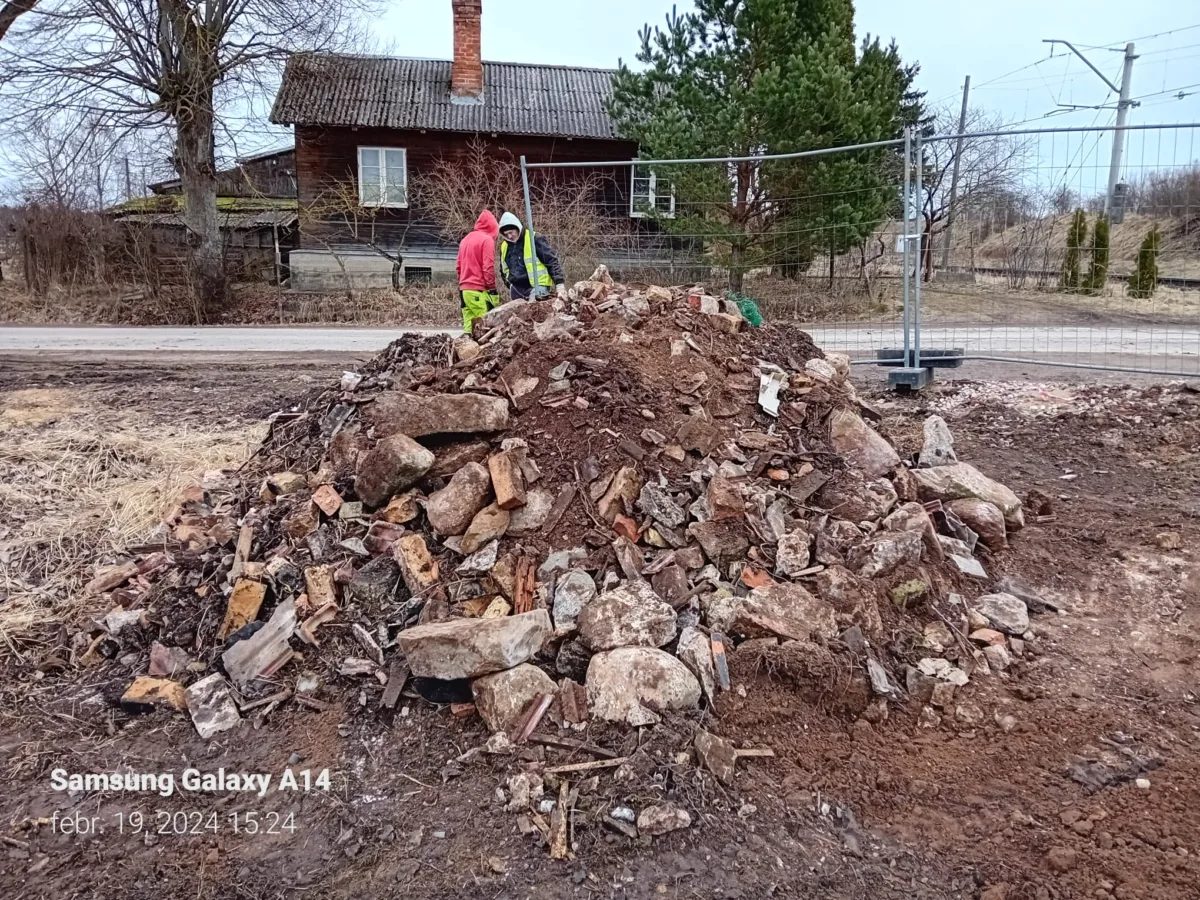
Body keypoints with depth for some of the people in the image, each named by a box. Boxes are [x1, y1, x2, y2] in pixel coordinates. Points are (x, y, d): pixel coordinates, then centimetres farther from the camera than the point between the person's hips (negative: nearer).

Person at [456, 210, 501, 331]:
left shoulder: (465, 239, 18)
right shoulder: (487, 239, -6)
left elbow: (459, 266, 20)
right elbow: (488, 267, -13)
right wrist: (492, 289, -8)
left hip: (464, 290, 8)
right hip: (479, 291, -8)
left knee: (469, 328, 4)